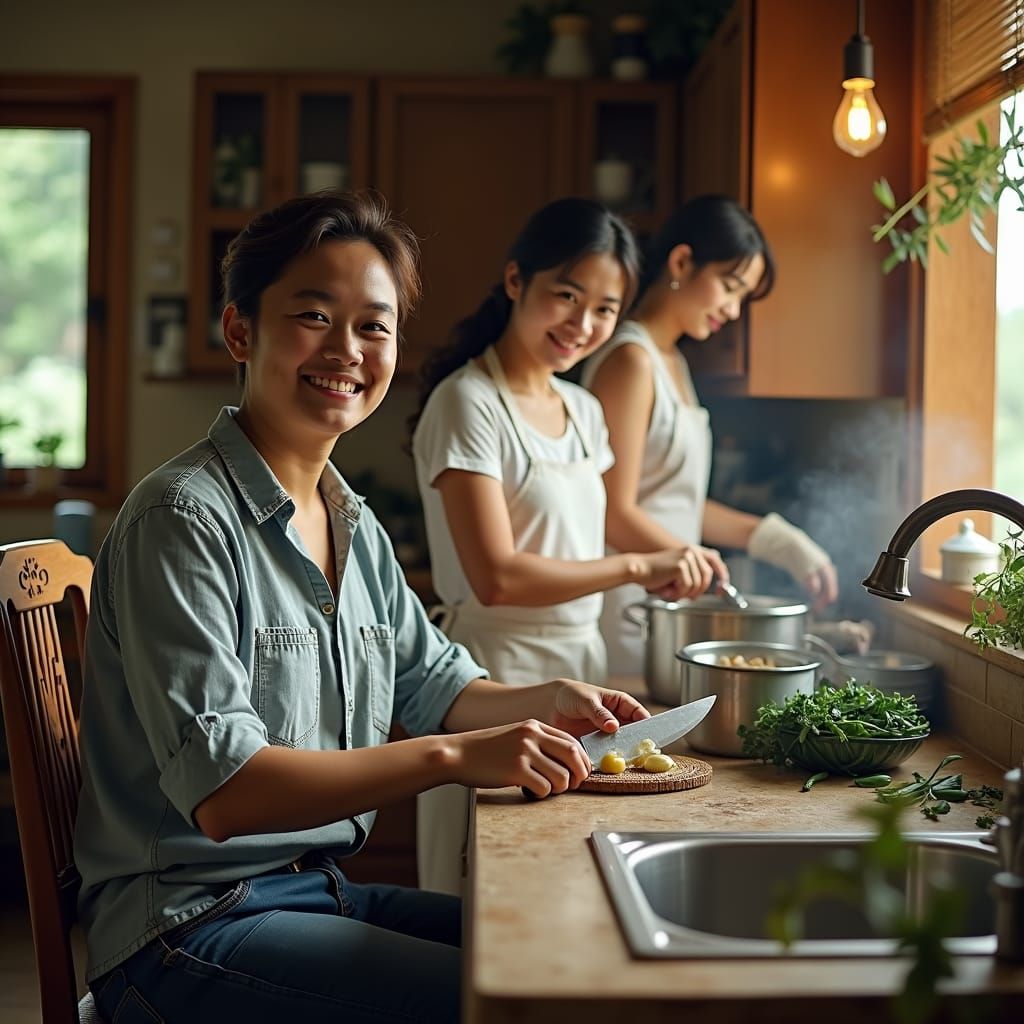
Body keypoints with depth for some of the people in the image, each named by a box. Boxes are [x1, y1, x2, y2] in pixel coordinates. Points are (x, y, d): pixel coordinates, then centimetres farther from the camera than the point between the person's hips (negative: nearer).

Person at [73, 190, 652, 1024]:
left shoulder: (356, 526, 10)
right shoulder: (184, 519, -17)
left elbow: (431, 682, 20)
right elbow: (221, 791, -24)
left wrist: (542, 704, -1)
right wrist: (454, 756, -29)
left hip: (320, 893, 8)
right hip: (192, 923, -8)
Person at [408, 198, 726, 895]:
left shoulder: (584, 412, 12)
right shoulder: (467, 403, -12)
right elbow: (497, 577, -20)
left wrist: (664, 571, 0)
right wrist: (636, 565, -15)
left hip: (581, 668, 8)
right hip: (500, 678, -7)